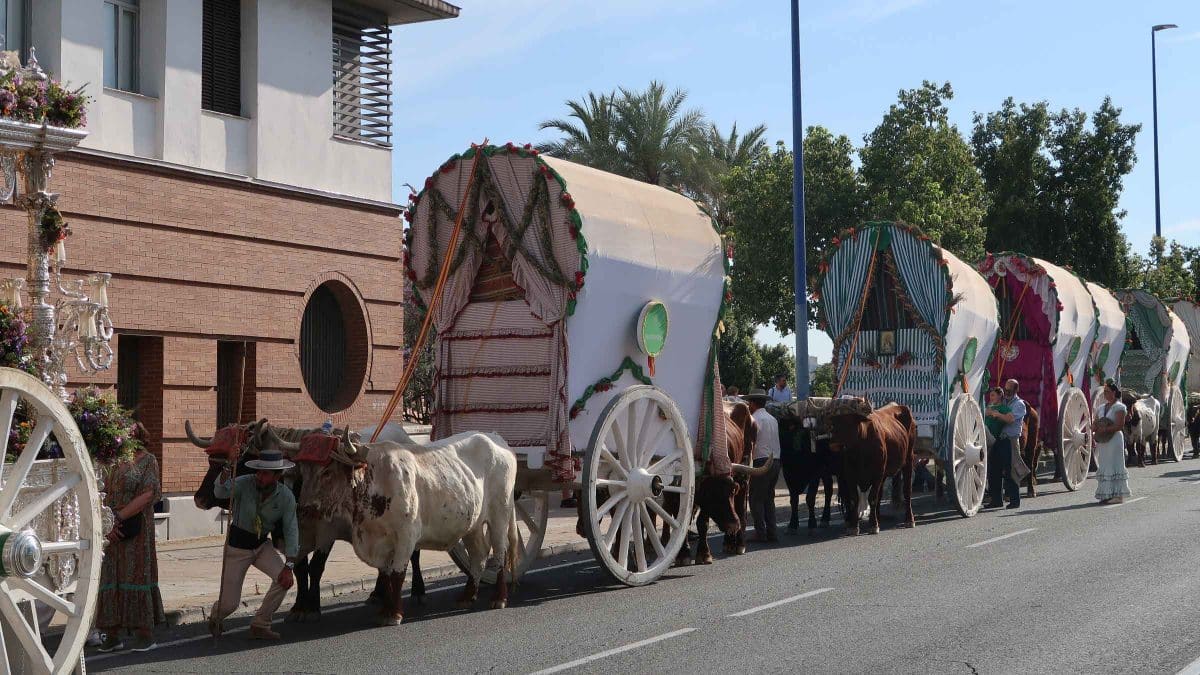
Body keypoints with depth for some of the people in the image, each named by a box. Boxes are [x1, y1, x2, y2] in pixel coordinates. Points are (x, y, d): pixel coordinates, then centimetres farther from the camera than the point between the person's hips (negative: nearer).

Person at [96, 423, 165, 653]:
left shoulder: (147, 460, 1)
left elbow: (147, 495, -9)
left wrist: (119, 517, -15)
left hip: (136, 530, -3)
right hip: (107, 530, 3)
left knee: (136, 574, -3)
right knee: (108, 577, 3)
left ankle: (145, 636, 0)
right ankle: (112, 635, 7)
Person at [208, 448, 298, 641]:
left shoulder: (285, 496, -15)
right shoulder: (245, 483, -21)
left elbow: (291, 531, -13)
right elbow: (220, 492, -39)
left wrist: (289, 566, -19)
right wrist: (226, 473, -61)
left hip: (262, 545, 3)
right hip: (236, 545, -3)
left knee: (284, 578, -20)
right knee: (229, 604, -3)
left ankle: (260, 625, -2)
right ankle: (215, 617, 36)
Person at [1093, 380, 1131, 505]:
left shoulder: (1119, 407, -4)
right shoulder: (1101, 408, 17)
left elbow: (1120, 425, -14)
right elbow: (1093, 426, 17)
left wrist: (1105, 430, -19)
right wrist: (1096, 427, -7)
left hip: (1114, 439, -7)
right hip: (1102, 441, 7)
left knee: (1114, 465, -8)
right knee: (1104, 466, 5)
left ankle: (1118, 494, -7)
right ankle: (1106, 494, 8)